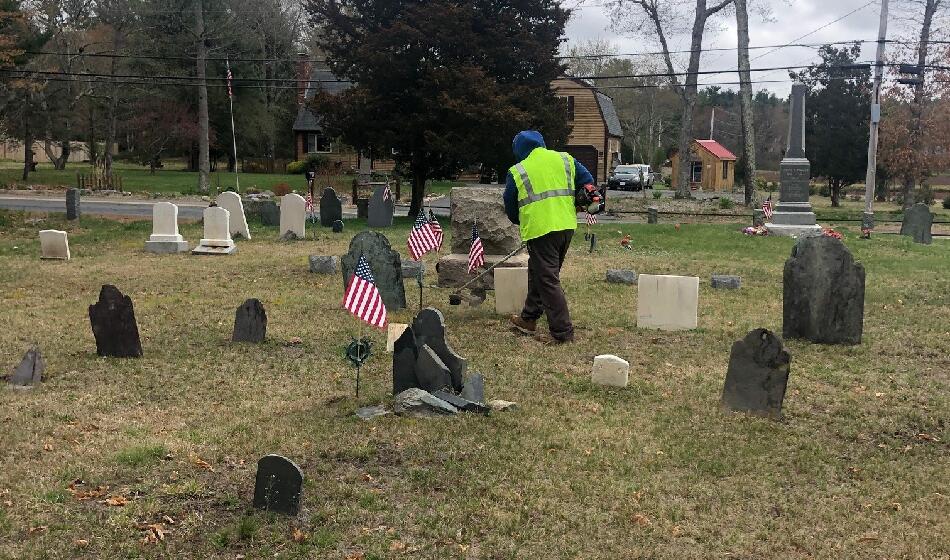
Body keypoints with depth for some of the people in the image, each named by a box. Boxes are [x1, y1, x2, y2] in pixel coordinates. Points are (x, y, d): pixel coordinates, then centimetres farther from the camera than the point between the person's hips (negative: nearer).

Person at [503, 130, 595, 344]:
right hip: (567, 227, 6)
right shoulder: (564, 159, 9)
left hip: (539, 230, -6)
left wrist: (523, 222, 25)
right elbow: (587, 182, 11)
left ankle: (562, 332, -3)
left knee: (547, 281, -1)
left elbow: (510, 209, 7)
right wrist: (580, 203, 23)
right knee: (538, 273, 20)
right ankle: (528, 319, 33)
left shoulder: (517, 172, -1)